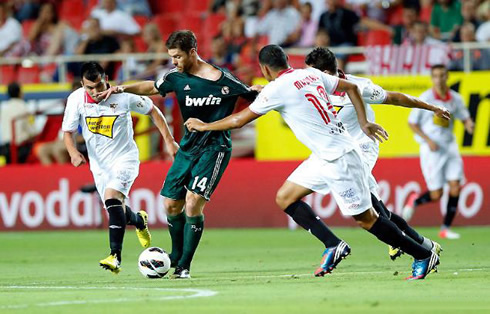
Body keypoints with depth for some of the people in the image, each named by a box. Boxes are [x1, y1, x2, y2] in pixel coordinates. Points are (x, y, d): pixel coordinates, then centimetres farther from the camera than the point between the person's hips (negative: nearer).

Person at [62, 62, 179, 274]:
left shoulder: (123, 96, -17)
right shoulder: (76, 100, -11)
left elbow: (152, 111, -2)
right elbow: (67, 131, -2)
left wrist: (169, 140, -3)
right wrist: (73, 152, -23)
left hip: (125, 158, -4)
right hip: (99, 164, 4)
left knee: (112, 198, -27)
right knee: (117, 211, 10)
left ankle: (115, 256, -31)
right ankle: (139, 221, 48)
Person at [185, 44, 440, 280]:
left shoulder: (276, 88, -14)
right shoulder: (311, 74, 9)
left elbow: (239, 120, -8)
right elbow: (351, 88, 16)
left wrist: (203, 126, 6)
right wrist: (363, 123, 18)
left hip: (338, 159, -9)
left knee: (365, 218, -3)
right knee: (284, 198, 10)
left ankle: (424, 256, 7)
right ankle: (333, 246, 7)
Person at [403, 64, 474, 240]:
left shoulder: (456, 99, 3)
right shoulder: (425, 99, -8)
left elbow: (464, 118, 16)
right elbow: (412, 123, -3)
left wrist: (469, 125, -9)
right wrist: (428, 140, -14)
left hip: (450, 146, 4)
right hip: (431, 150, -4)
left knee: (455, 187, -9)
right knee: (436, 195, -6)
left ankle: (446, 228, 3)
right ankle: (414, 201, 27)